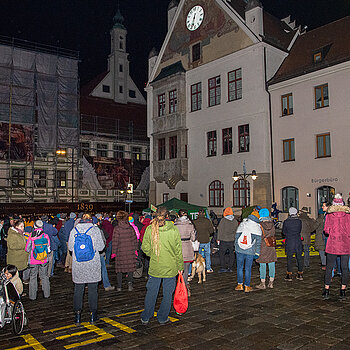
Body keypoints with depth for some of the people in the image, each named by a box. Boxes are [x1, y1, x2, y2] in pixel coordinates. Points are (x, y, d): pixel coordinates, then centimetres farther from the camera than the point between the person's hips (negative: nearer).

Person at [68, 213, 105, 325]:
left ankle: (77, 316, 16)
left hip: (78, 266, 2)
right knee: (93, 290, 8)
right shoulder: (95, 230, -7)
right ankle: (93, 316, 15)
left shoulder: (74, 230, -1)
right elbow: (100, 247, -5)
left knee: (78, 290, 11)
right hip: (93, 266, -1)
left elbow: (70, 247, 5)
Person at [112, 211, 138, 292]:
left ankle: (119, 286, 16)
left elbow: (115, 241, -10)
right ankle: (130, 282, -3)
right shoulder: (130, 227, -1)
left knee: (119, 268, 9)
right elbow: (134, 239, 4)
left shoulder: (117, 228, -11)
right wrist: (135, 249, 13)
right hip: (130, 251, 2)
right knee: (130, 267, 13)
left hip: (120, 251, -2)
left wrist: (114, 252, -1)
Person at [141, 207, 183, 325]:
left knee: (151, 292, 15)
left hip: (155, 266, 1)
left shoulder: (150, 229, -9)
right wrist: (180, 266, 5)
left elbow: (145, 247, -4)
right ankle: (163, 318, 23)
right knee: (167, 293, 13)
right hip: (171, 267, -1)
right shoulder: (174, 229, -10)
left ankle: (145, 317, 25)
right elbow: (178, 250, -5)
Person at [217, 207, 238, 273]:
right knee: (231, 254, 12)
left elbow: (220, 230, -6)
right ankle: (230, 268, 14)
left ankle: (223, 267, 5)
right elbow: (236, 231, 10)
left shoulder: (223, 220, -10)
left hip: (223, 240, -4)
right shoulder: (235, 221, 3)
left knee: (222, 253, 6)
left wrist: (218, 239, 2)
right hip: (232, 240, 4)